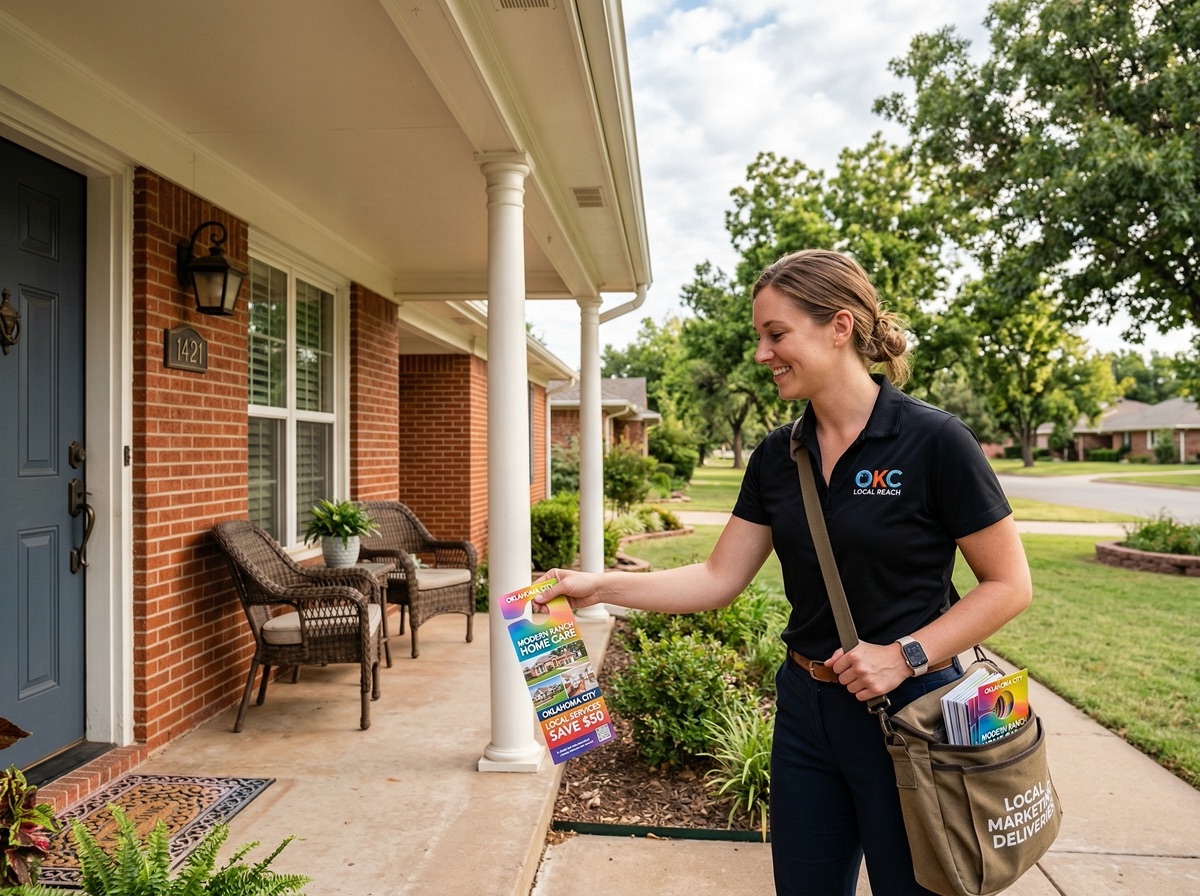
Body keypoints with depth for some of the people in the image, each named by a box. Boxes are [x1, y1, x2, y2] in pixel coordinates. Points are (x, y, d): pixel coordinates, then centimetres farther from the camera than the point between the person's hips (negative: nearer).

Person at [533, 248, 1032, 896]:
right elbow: (719, 578, 2)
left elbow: (1008, 585, -9)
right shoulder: (777, 456, 1)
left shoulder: (932, 441, -15)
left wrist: (905, 655, -20)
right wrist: (600, 587, -5)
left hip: (907, 713, -5)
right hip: (806, 711, 5)